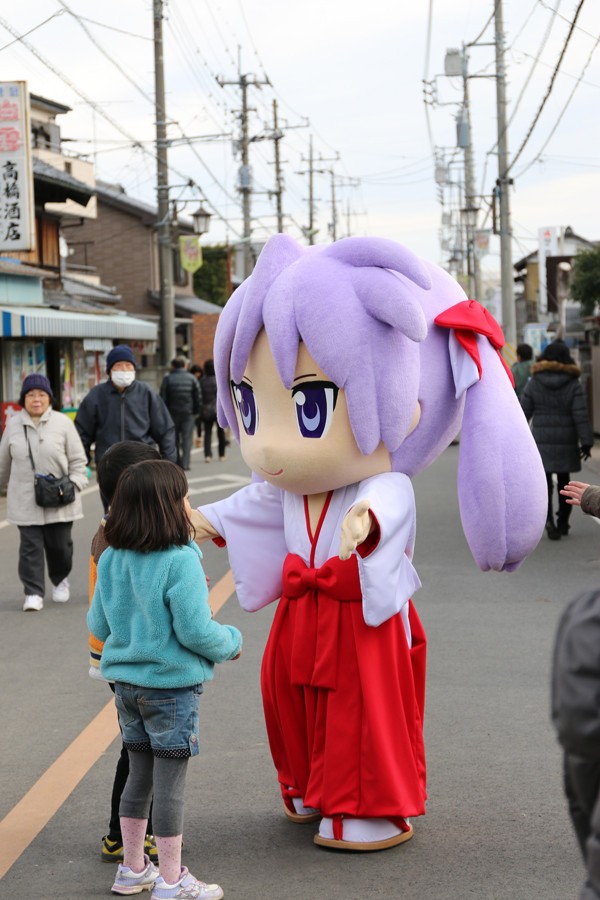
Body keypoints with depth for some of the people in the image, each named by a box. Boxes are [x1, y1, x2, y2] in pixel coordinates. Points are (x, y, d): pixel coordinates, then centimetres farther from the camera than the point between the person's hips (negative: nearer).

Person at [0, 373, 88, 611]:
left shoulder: (63, 422, -2)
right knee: (30, 546, -3)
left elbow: (77, 459, 1)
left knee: (59, 545, 7)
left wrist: (74, 484, -11)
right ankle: (33, 593, 4)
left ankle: (61, 580, 34)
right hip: (25, 500, 1)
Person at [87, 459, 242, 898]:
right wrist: (231, 642, -2)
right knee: (171, 781, 4)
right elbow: (196, 631, -22)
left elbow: (98, 625, 7)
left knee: (140, 774, 19)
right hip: (172, 684, -7)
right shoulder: (180, 561, -21)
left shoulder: (110, 559, 0)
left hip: (126, 682, 7)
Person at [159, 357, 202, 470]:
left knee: (174, 438, 12)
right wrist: (197, 411, 5)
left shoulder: (167, 379, -1)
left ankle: (176, 462, 14)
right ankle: (185, 463, -6)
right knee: (187, 438, 1)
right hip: (188, 412, -1)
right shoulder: (192, 378, 0)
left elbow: (163, 397, -3)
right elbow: (198, 397, -2)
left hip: (173, 413, 1)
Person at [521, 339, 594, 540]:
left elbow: (524, 411, -1)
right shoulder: (573, 383, -5)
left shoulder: (534, 382, -4)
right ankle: (563, 523, 21)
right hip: (566, 441, 1)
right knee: (564, 481, 15)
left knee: (545, 482, 2)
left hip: (542, 440, -1)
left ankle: (549, 520, -16)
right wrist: (586, 442, -5)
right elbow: (581, 415, -9)